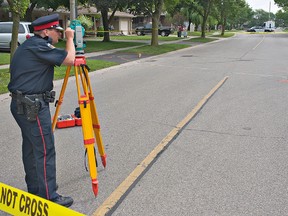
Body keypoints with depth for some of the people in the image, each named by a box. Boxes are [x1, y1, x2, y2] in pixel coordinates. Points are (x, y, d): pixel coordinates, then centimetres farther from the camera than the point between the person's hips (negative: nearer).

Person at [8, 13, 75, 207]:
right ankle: (49, 197, 2)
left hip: (22, 104, 11)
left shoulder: (30, 44, 15)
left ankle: (34, 190, 28)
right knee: (45, 150, -5)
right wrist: (70, 38, -2)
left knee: (31, 148, 16)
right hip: (33, 106, -10)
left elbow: (55, 57, 24)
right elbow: (69, 59, -18)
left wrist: (67, 40, 14)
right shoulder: (38, 46, -16)